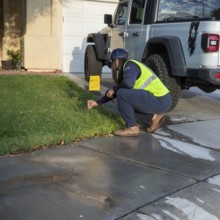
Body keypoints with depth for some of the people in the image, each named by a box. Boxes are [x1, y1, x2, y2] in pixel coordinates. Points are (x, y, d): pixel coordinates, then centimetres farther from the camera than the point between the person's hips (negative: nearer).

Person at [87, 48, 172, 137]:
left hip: (160, 101, -10)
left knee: (122, 94, -16)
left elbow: (128, 83, -30)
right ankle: (154, 117, 14)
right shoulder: (126, 69, 20)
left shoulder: (130, 65, -9)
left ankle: (132, 128, -7)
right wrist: (97, 102, 28)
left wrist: (114, 89, -10)